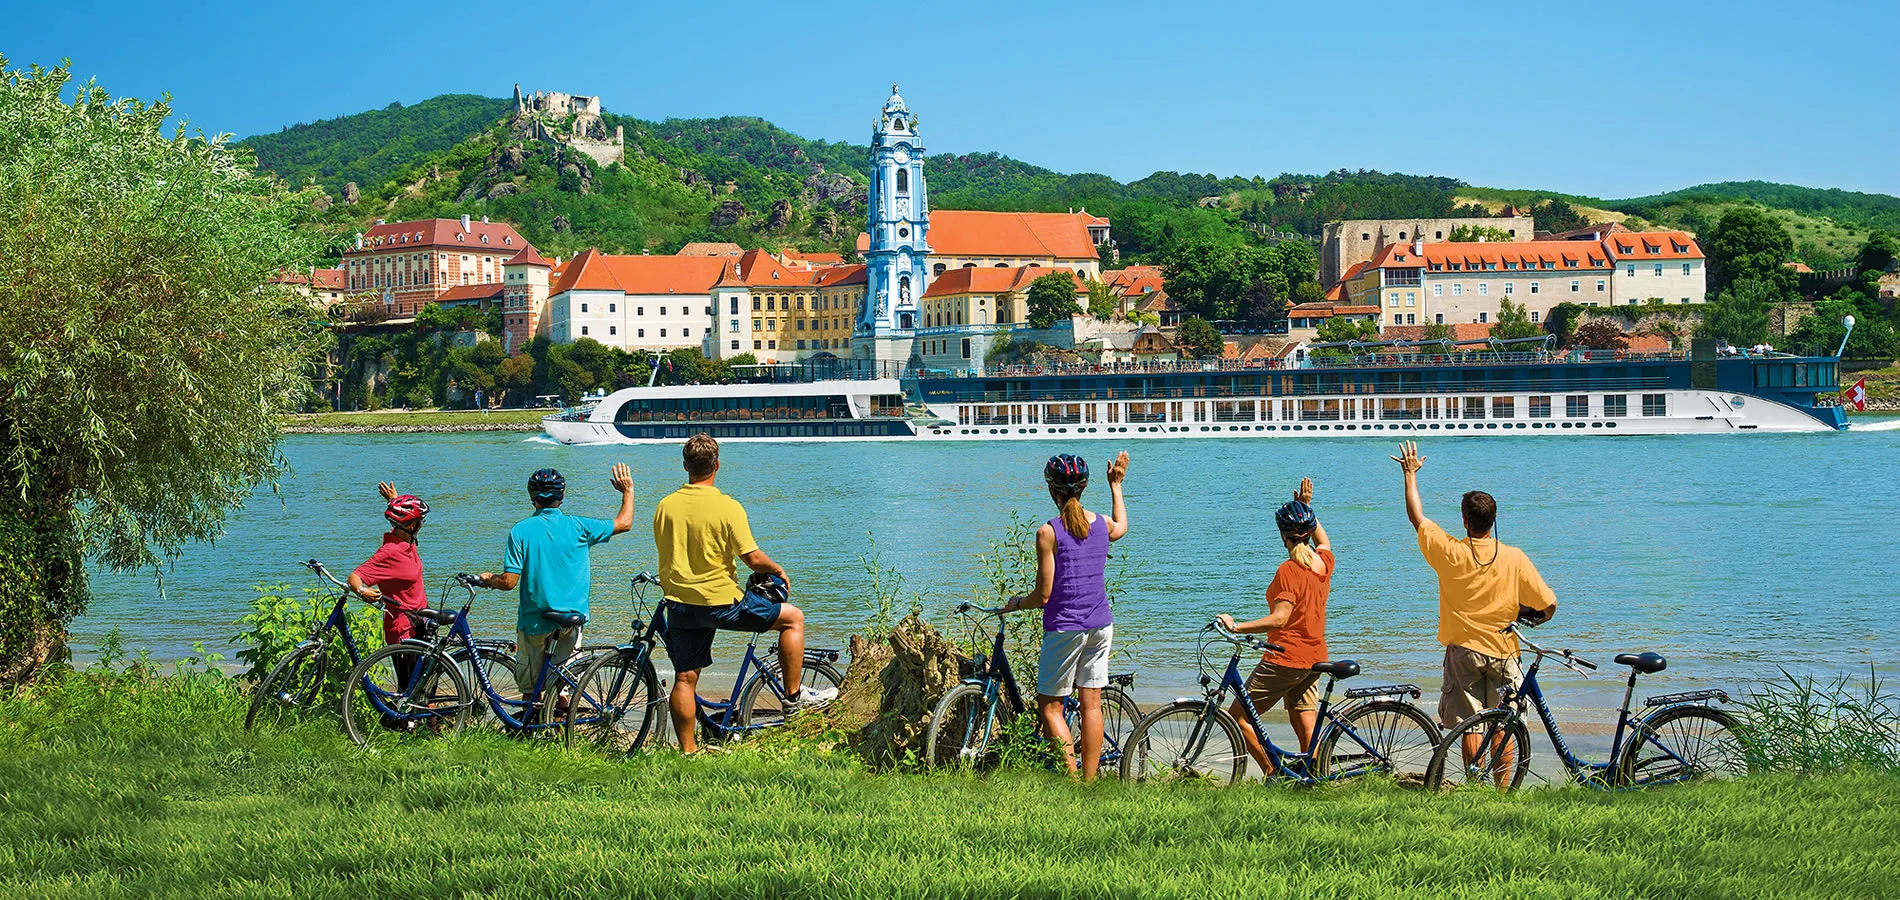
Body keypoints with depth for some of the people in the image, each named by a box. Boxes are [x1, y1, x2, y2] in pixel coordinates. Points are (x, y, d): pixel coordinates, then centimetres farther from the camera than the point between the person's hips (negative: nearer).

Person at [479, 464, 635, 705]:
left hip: (534, 622, -2)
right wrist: (628, 491, 23)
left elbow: (509, 582, -11)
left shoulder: (520, 531, -9)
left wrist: (489, 579, 10)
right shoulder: (578, 527, -4)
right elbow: (624, 523, 7)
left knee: (530, 688, 10)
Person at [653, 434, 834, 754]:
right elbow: (753, 559, -14)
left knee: (684, 679, 12)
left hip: (679, 604, 5)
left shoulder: (664, 507, 0)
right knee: (793, 618, 12)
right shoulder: (727, 507, -14)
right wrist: (779, 570, 7)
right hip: (721, 603, -5)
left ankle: (687, 750, 15)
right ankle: (794, 695, 13)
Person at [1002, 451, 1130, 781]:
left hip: (1064, 627, -6)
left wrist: (1015, 603, 7)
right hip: (1101, 626, 6)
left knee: (1050, 707, 2)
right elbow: (1122, 527, 33)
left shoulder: (1048, 532, -13)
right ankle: (1090, 782, 11)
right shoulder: (1102, 525, 4)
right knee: (1092, 704, 9)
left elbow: (1043, 595, -12)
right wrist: (1116, 486, 44)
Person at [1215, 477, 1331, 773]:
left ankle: (1273, 775, 0)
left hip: (1284, 659, -8)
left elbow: (1280, 618, -27)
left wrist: (1237, 626, -30)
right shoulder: (1324, 562, 5)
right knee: (1307, 730, 9)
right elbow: (1323, 540, 31)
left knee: (1239, 714, 2)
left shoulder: (1289, 571, -17)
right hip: (1314, 659, 8)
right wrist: (1307, 508, 33)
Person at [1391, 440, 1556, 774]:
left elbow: (1416, 516, 3)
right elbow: (1549, 604, -5)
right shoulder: (1515, 559, -7)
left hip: (1464, 650, -1)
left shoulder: (1450, 553, -10)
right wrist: (1531, 618, 18)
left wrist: (1410, 473, 15)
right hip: (1502, 652, 1)